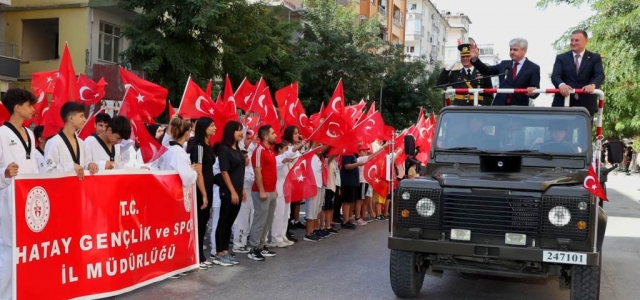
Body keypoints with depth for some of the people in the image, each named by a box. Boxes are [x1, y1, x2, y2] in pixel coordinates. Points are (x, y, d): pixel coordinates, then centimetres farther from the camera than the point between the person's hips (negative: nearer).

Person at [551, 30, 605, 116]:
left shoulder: (595, 58, 9)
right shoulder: (561, 58, 10)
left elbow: (600, 75, -6)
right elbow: (555, 75, -4)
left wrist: (592, 85, -29)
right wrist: (561, 84, -28)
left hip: (586, 104, 0)